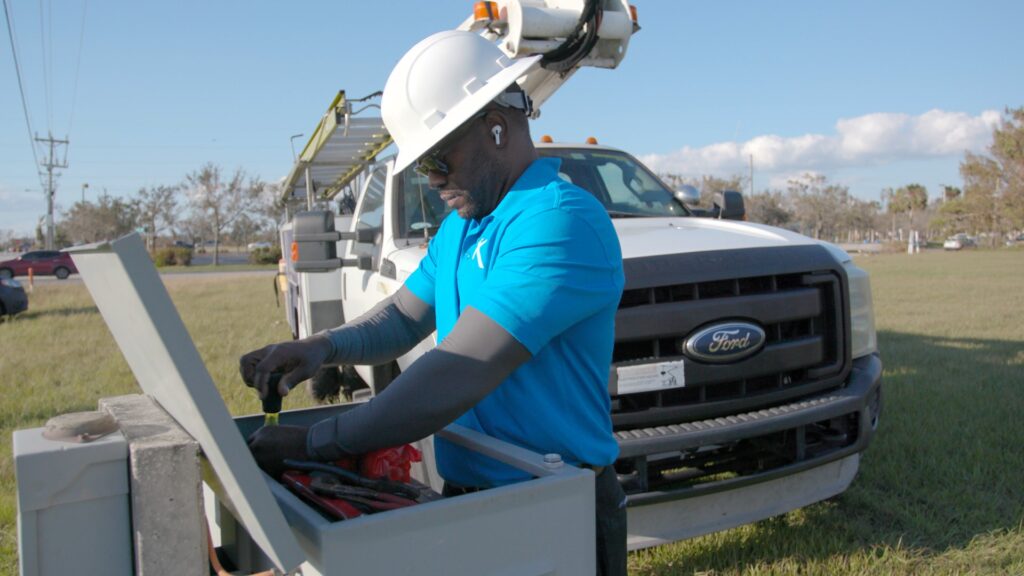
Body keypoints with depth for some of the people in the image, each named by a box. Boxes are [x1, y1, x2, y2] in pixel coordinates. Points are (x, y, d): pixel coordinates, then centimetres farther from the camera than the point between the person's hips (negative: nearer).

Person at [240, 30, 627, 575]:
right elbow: (402, 317, 13)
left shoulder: (559, 220, -24)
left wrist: (314, 442, -22)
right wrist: (324, 346, -8)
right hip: (465, 494, 8)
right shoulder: (460, 225, 7)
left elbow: (460, 376, -29)